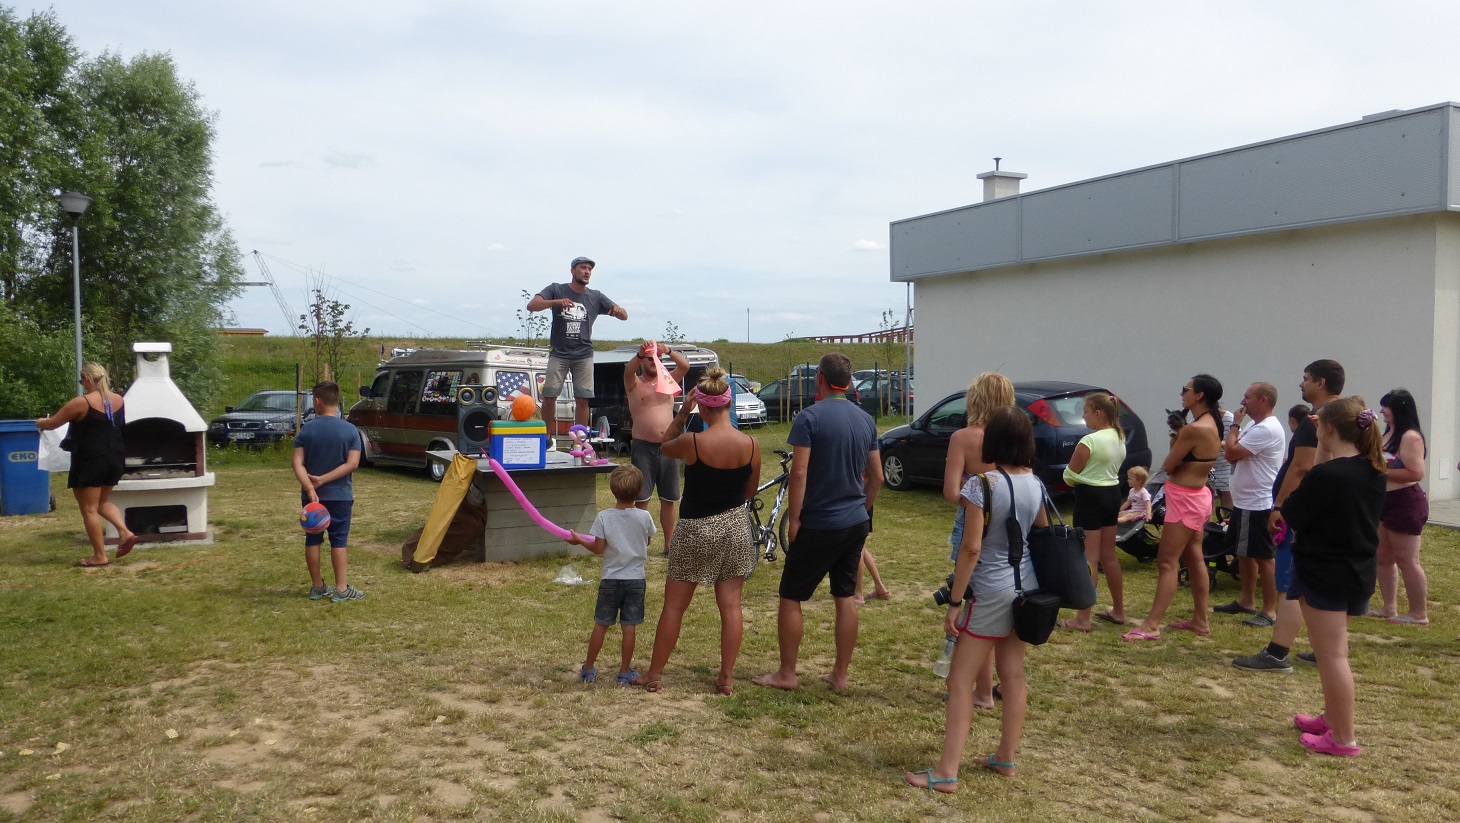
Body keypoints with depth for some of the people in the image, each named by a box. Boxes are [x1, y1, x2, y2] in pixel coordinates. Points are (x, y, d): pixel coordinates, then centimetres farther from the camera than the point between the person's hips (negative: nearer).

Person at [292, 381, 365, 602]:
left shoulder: (306, 429, -4)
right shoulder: (350, 430, -6)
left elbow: (298, 463, -12)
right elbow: (352, 463, -13)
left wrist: (310, 487, -19)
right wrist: (324, 479, -12)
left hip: (311, 495, 1)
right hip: (340, 495, -1)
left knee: (313, 539, 11)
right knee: (339, 540, 3)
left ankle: (317, 587, 18)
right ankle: (341, 589, 2)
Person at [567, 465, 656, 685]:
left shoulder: (604, 517, -12)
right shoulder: (644, 517, -8)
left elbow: (598, 549, -8)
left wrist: (579, 540, 8)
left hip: (611, 579, 0)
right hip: (636, 579, 0)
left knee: (601, 625, 10)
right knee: (629, 626, 6)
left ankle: (588, 669, 21)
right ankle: (625, 672, 13)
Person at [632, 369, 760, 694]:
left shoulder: (692, 442, -19)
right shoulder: (751, 445, -9)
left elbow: (664, 447, 4)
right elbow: (750, 491, 4)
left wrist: (682, 412, 2)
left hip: (696, 530, -3)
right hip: (736, 526, 3)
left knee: (674, 606, 9)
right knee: (730, 604, 10)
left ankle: (655, 674, 19)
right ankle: (726, 677, 15)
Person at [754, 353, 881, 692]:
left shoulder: (809, 418, -14)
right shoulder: (866, 420, 5)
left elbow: (799, 472, -20)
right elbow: (876, 477, 10)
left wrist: (793, 519, -12)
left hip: (819, 524, -6)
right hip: (856, 524, 6)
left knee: (790, 598, 6)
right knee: (845, 598, 13)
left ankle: (786, 674, 13)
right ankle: (840, 675, 19)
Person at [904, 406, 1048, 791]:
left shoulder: (982, 484, -19)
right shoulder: (1036, 484, 1)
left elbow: (971, 548, -19)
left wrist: (954, 602, -14)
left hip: (991, 591, -7)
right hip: (1027, 586, 7)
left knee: (960, 680, -2)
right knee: (1013, 675, 16)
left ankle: (946, 772, -2)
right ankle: (1006, 758, 28)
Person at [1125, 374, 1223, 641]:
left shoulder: (1195, 429, -23)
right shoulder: (1211, 424, 7)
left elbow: (1167, 465, -15)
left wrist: (1176, 438, 2)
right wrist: (1179, 436, -2)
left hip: (1185, 500, -10)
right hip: (1197, 497, 10)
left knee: (1167, 562, -8)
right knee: (1195, 559, 16)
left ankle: (1151, 625, -6)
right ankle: (1200, 620, 24)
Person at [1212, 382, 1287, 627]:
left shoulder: (1267, 429, -20)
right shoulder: (1255, 426, 14)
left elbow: (1231, 453, -22)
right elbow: (1234, 454, 17)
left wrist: (1234, 424, -13)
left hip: (1257, 504, -11)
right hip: (1244, 502, 11)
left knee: (1263, 557, -5)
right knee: (1244, 553, 18)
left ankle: (1270, 610, 2)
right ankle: (1246, 601, 29)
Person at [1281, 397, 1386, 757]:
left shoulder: (1325, 476, -23)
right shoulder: (1374, 472, 2)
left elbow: (1291, 515, -15)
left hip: (1323, 575, -9)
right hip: (1358, 572, 9)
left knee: (1332, 655, -1)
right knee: (1334, 651, 22)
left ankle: (1343, 739, 4)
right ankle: (1332, 718, 34)